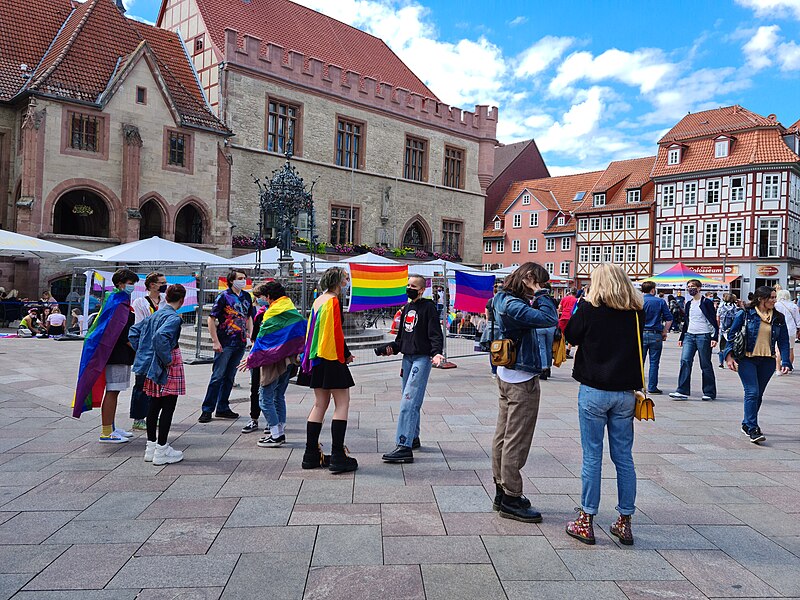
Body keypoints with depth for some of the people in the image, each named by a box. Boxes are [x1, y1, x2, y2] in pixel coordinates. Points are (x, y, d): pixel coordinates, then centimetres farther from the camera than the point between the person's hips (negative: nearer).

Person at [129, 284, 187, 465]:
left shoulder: (155, 314, 11)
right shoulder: (174, 317, -15)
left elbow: (134, 331, 18)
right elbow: (161, 336, -31)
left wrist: (142, 353, 16)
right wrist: (167, 359, -21)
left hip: (153, 365, 9)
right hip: (169, 367, -9)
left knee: (154, 404, 15)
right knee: (168, 406, -2)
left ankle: (151, 446, 23)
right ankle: (161, 451, 1)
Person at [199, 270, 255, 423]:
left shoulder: (246, 297, 12)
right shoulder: (224, 296, -7)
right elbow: (211, 319, -8)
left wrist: (250, 335, 10)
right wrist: (216, 342, -12)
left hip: (240, 343, 6)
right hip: (225, 343, -6)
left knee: (229, 377, 12)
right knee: (218, 376, -4)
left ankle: (222, 408, 20)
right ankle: (207, 409, 3)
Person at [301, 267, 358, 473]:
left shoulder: (318, 300, 15)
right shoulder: (333, 301, -12)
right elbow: (336, 332, -15)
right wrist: (345, 356, -3)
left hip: (317, 357, 9)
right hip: (332, 358, -9)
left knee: (320, 404, 12)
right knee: (342, 404, -4)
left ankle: (311, 455, 15)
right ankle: (338, 457, -6)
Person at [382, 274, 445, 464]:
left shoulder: (428, 307, -5)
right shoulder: (407, 308, 17)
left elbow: (435, 334, -12)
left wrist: (436, 353, -26)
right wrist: (393, 347, 6)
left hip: (422, 358, -8)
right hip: (407, 357, 8)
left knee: (409, 402, -15)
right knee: (409, 400, 14)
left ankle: (404, 447, -17)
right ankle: (413, 438, 28)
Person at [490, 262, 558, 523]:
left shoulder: (506, 300, 10)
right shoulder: (514, 305, -21)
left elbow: (538, 316, 11)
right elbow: (550, 319, -28)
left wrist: (536, 296, 0)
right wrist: (540, 294, -17)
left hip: (507, 375, 11)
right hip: (522, 380, -11)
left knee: (504, 435, 15)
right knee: (517, 441, -1)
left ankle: (502, 492, 26)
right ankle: (511, 499, 9)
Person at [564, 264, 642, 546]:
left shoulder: (590, 309, -9)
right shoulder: (637, 312, 3)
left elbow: (571, 336, 3)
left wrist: (572, 310, 12)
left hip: (594, 391, -3)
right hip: (626, 393, 4)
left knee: (592, 456, 3)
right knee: (624, 457, 11)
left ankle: (586, 522, 11)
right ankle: (624, 522, 19)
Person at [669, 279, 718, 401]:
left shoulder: (707, 302, -2)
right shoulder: (689, 304, 16)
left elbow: (713, 321, -5)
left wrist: (714, 337, -13)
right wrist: (681, 338, 20)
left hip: (703, 336, -5)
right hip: (689, 335, 5)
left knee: (706, 365, 2)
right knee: (685, 361, -9)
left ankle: (709, 393, 13)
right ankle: (682, 391, -10)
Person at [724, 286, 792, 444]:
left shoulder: (778, 318, 7)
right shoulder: (745, 314, -3)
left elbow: (784, 341, 8)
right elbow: (732, 334, 0)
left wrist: (785, 362, -2)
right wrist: (729, 356, -8)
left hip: (767, 361, 4)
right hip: (747, 359, -4)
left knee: (758, 394, 11)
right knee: (752, 392, -13)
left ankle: (747, 424, 26)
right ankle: (753, 430, -12)